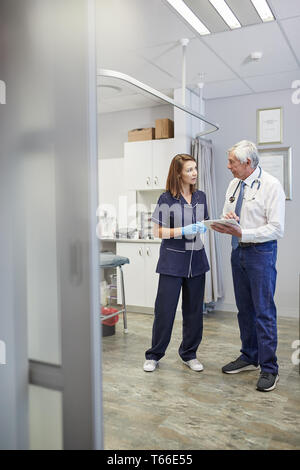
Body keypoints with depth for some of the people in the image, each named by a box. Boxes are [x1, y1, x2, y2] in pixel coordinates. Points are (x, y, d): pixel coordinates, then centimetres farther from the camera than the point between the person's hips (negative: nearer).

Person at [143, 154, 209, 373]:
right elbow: (158, 231, -9)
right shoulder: (167, 199, -7)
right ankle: (154, 355, 18)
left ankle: (189, 353, 27)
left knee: (194, 310, 11)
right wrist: (183, 231, -20)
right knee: (165, 309, 0)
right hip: (172, 260, -5)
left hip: (196, 259, 5)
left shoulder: (201, 197, 9)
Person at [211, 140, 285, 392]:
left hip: (261, 251, -7)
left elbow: (276, 229, -17)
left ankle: (269, 368, 10)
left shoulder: (271, 186, -12)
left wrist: (241, 233, -25)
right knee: (244, 308, 15)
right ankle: (249, 357, 30)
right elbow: (227, 213, 17)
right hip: (238, 251, 7)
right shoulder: (234, 184, 9)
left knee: (264, 311, -3)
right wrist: (226, 220, -8)